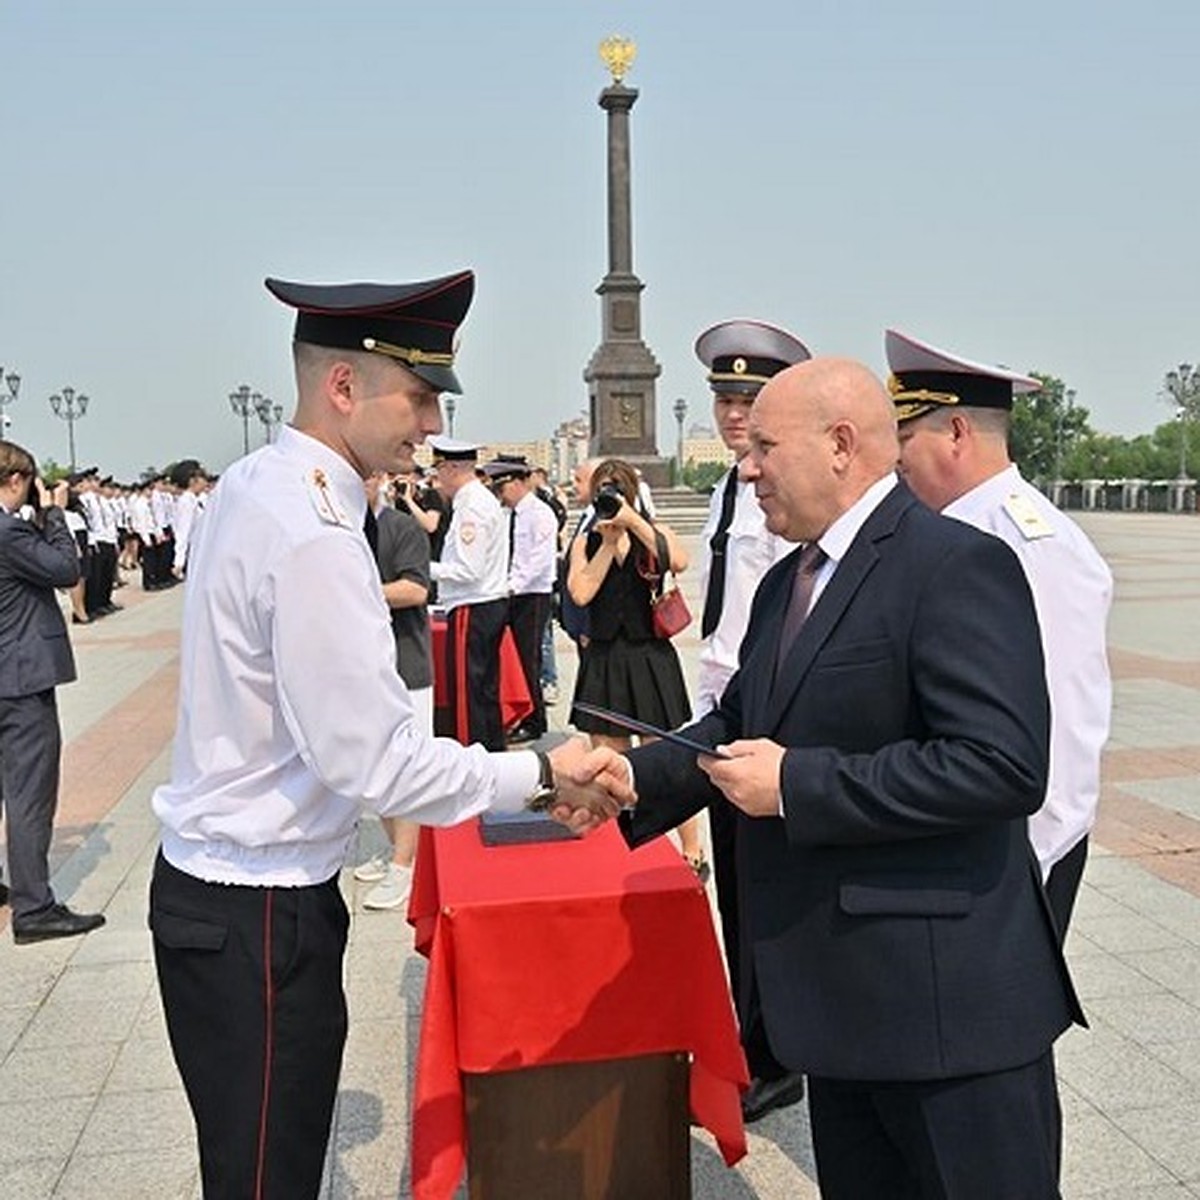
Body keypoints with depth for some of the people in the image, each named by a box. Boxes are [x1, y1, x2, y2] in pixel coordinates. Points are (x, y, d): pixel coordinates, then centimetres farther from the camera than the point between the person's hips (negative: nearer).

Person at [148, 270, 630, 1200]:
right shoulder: (314, 538, -25)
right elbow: (372, 763, -24)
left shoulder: (252, 487, 5)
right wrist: (541, 774, -14)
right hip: (260, 912, -9)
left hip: (213, 878, 9)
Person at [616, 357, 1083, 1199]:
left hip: (947, 997, -8)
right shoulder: (787, 581, 12)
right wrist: (630, 780, 3)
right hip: (841, 993, 9)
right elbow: (737, 724, 17)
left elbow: (1004, 764, -26)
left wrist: (795, 784, -23)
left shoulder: (957, 565, -17)